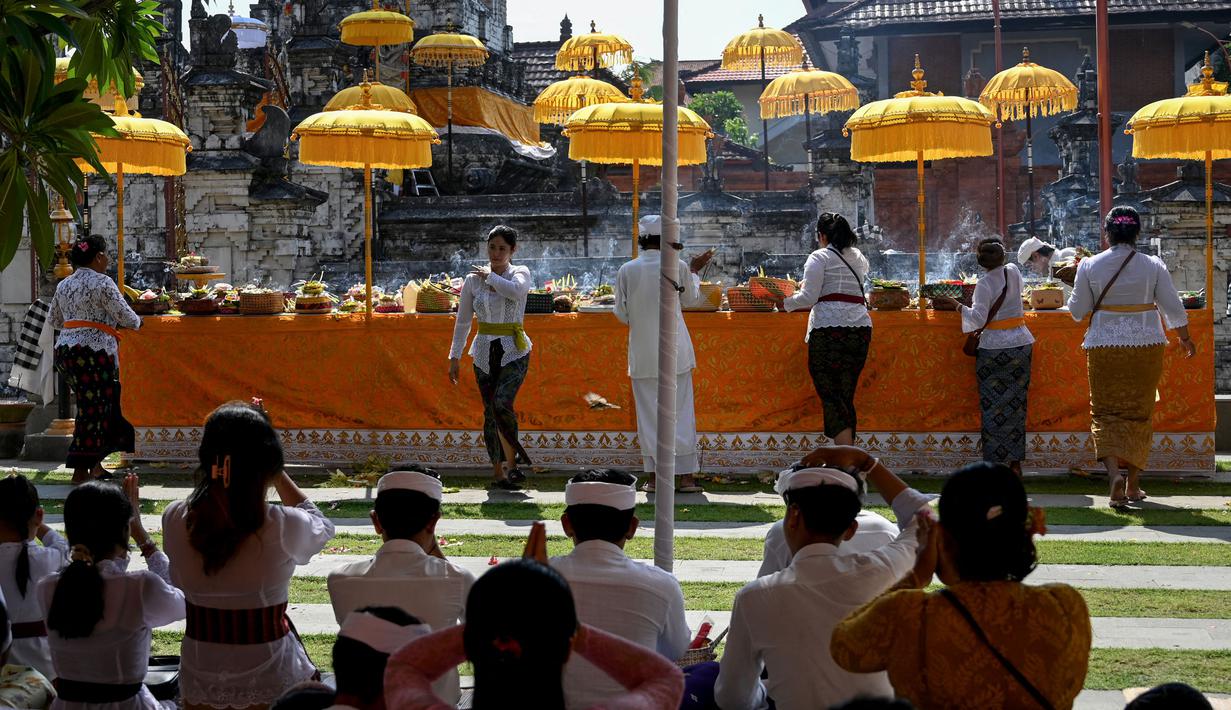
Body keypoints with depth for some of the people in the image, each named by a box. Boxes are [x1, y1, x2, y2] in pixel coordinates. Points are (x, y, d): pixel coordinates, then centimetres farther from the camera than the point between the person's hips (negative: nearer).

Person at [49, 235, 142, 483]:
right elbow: (126, 317, -7)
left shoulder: (63, 285, 14)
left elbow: (55, 320, 23)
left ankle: (95, 464, 15)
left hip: (64, 350, 8)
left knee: (91, 407, 15)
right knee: (94, 409, -3)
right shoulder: (102, 283, -8)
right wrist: (137, 321, 14)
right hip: (94, 350, -8)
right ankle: (81, 470, -3)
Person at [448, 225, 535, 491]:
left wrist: (490, 276, -11)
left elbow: (515, 291, -25)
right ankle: (498, 470, 11)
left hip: (514, 352, -3)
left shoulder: (520, 273, 0)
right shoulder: (473, 280, 6)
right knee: (490, 413, 3)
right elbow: (463, 321, 11)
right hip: (485, 353, 3)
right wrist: (455, 356, 7)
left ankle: (511, 459, -2)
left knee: (502, 403, -22)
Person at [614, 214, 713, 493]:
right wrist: (694, 271, 25)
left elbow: (621, 314, 2)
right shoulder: (677, 267, -7)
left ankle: (654, 475, 8)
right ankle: (685, 476, 5)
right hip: (675, 350, -1)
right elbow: (691, 299, 11)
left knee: (648, 414, 7)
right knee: (680, 412, 4)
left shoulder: (626, 271, -5)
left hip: (642, 353, 1)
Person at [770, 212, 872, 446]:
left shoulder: (819, 258, 1)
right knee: (846, 395, 10)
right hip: (861, 327, 6)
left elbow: (808, 297, -6)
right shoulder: (859, 258, 18)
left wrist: (786, 303, 12)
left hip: (828, 326, -6)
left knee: (830, 394, -8)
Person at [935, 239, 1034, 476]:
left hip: (994, 348, -5)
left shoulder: (985, 284, -13)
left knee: (993, 406, 0)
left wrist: (957, 305, -5)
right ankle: (1015, 462, 11)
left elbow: (979, 318, -16)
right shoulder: (1013, 272, 4)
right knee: (1016, 403, 9)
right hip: (1021, 343, 5)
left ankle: (995, 462, -1)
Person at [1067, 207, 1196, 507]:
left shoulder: (1090, 266, -5)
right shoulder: (1153, 266, -3)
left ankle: (1113, 470, -21)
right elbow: (1174, 308, 2)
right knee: (1139, 414, 12)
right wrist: (1185, 337, 19)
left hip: (1104, 348, -1)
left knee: (1105, 412, 4)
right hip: (1146, 346, 1)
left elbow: (1077, 311, 0)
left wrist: (1079, 278, 15)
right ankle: (1133, 485, 17)